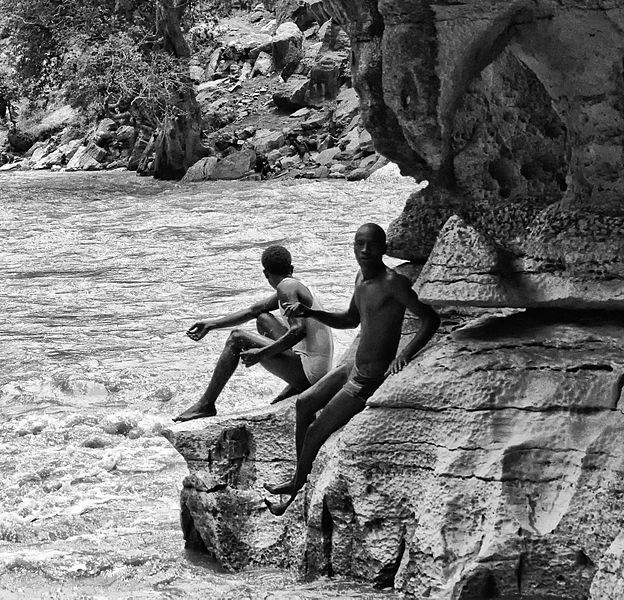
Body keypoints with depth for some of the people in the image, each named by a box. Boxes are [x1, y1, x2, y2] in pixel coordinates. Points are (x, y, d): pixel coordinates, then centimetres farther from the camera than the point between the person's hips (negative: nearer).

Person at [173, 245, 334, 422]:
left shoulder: (286, 287, -11)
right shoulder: (297, 287, 18)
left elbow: (299, 330, -24)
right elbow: (252, 311, 23)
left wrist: (261, 354, -20)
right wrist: (212, 324, 23)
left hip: (309, 373, -9)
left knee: (237, 338, -7)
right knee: (263, 319, 24)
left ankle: (206, 405, -3)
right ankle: (294, 387, 17)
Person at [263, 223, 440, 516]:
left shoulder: (393, 283, -22)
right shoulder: (361, 277, 6)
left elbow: (431, 319, -21)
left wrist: (404, 355, -31)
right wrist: (310, 313, 10)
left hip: (372, 380, -10)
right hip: (354, 368, 10)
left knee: (316, 432, -6)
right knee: (304, 404, 19)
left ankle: (298, 497, 14)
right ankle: (299, 480, 29)